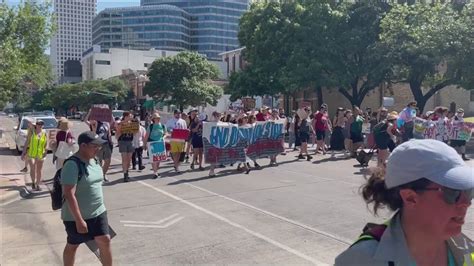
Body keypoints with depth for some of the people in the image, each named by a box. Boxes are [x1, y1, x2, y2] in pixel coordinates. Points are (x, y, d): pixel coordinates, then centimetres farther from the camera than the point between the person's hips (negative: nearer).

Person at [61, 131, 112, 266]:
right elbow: (69, 195, -26)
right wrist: (79, 220, -26)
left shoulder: (93, 160, 2)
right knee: (72, 246, 13)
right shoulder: (72, 165, -23)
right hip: (76, 216, -7)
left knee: (105, 241, 7)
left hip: (98, 212, 7)